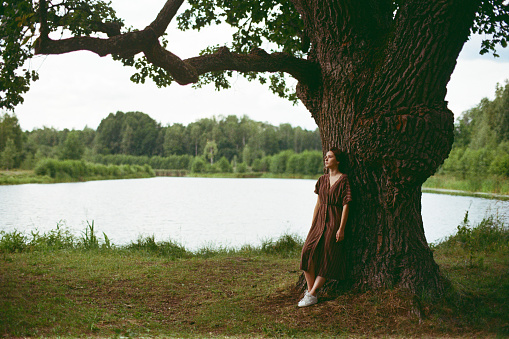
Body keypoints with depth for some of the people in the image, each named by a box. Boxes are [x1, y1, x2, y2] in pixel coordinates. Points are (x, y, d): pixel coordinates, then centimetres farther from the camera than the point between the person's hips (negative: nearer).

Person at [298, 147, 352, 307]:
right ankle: (310, 289, 1)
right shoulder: (322, 179, 12)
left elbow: (346, 205, -9)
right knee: (308, 252, -8)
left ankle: (312, 294, -3)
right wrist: (312, 224, 12)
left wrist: (341, 228, -13)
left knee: (327, 258, -4)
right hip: (320, 220, 6)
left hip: (334, 221, -6)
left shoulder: (343, 179, -6)